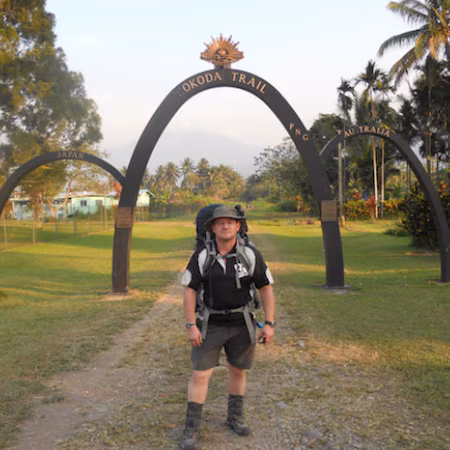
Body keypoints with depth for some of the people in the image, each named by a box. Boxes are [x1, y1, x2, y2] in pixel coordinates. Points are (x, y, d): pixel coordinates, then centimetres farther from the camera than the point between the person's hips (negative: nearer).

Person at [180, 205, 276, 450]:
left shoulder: (250, 254, -12)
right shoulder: (201, 256, -12)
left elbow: (266, 288, -6)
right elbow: (189, 291, -8)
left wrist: (269, 324, -10)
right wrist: (191, 326, -13)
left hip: (241, 323, 1)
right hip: (210, 324, -1)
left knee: (238, 370, 15)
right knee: (200, 374, -3)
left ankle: (234, 417, 36)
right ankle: (191, 428, 11)